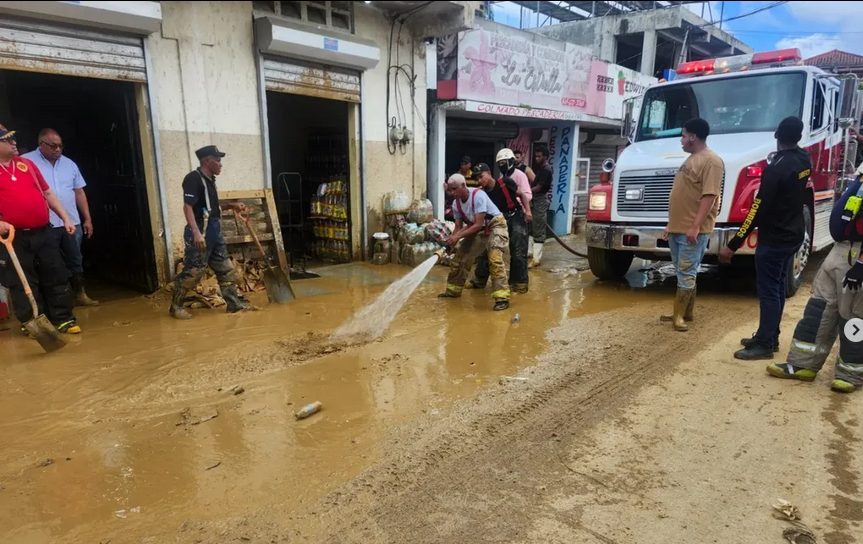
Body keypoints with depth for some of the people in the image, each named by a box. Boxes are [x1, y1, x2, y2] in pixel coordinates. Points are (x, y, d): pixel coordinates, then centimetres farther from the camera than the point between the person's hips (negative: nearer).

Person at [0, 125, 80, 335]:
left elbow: (48, 193, 17)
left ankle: (63, 319, 15)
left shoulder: (26, 164, 11)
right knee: (22, 283, 4)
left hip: (43, 232, 4)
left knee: (57, 276, 6)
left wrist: (65, 218, 12)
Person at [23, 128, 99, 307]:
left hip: (72, 223, 4)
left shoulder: (69, 163, 11)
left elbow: (79, 192, 13)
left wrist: (87, 219, 11)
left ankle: (80, 294, 25)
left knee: (75, 261, 13)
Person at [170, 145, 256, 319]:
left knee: (226, 269, 11)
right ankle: (176, 306, 12)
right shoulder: (193, 178, -12)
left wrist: (232, 206, 13)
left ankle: (234, 303, 18)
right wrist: (196, 233, -27)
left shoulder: (210, 180, 15)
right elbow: (188, 207, -19)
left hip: (215, 231, 9)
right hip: (201, 233, -9)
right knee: (192, 272, -3)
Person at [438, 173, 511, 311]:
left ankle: (502, 297, -26)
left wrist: (458, 236, -35)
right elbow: (459, 226, -2)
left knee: (495, 259, -26)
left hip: (495, 225, -8)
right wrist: (451, 241, -22)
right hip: (477, 229, 8)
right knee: (460, 256, 10)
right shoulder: (456, 203, -6)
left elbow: (478, 224, -31)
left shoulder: (478, 195, -29)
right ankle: (453, 290, 27)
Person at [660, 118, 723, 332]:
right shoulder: (690, 159, 19)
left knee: (686, 273, -5)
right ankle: (685, 312, 23)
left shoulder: (711, 161, -11)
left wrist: (695, 226, -24)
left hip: (693, 230, -10)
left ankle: (679, 315, 2)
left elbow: (709, 196, -19)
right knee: (684, 272, 14)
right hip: (677, 228, 10)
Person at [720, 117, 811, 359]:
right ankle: (768, 337, 26)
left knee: (768, 291, -3)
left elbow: (758, 210, -25)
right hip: (793, 235, 9)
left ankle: (764, 345, 4)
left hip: (774, 239, -9)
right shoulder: (804, 160, 5)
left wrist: (733, 245, -23)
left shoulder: (776, 168, -22)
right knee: (777, 288, 16)